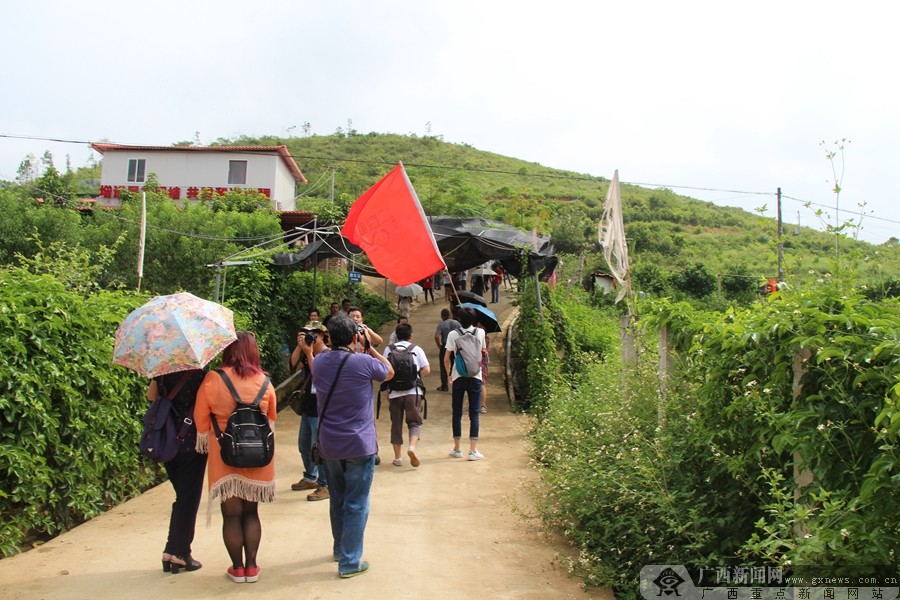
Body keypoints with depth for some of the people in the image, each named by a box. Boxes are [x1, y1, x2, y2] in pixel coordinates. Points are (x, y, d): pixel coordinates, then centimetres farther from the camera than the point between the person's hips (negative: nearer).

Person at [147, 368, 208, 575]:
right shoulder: (199, 373, -17)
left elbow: (151, 395, 13)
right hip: (192, 443, -6)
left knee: (183, 496, 19)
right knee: (189, 499, 6)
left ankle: (171, 550, 21)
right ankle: (180, 554, 11)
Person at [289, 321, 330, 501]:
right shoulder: (307, 353, 9)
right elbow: (294, 367, -2)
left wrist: (309, 353, -21)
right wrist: (299, 347, -11)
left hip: (321, 410, -9)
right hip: (308, 407, 9)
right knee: (304, 446, 20)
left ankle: (325, 486, 4)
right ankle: (310, 478, 37)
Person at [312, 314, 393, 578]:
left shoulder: (319, 362, -2)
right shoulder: (364, 362, -16)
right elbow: (389, 371, 3)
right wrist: (368, 346, 5)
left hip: (328, 446, 5)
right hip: (359, 446, -5)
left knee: (337, 501, 21)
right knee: (356, 505, 4)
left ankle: (340, 548, 37)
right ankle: (349, 562, 7)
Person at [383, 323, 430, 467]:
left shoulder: (389, 349, 5)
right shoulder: (417, 349, 3)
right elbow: (426, 370, -1)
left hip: (395, 392, 1)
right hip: (413, 391, -1)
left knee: (396, 424, 11)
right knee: (415, 422, 7)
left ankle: (397, 457, 14)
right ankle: (412, 447, -18)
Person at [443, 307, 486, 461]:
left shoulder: (453, 334, -6)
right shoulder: (480, 332, -2)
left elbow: (446, 358, -5)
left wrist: (449, 374, 10)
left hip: (458, 377, 0)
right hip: (475, 377, 0)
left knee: (457, 413, 10)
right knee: (474, 414, 2)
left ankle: (457, 449, 17)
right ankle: (473, 450, -2)